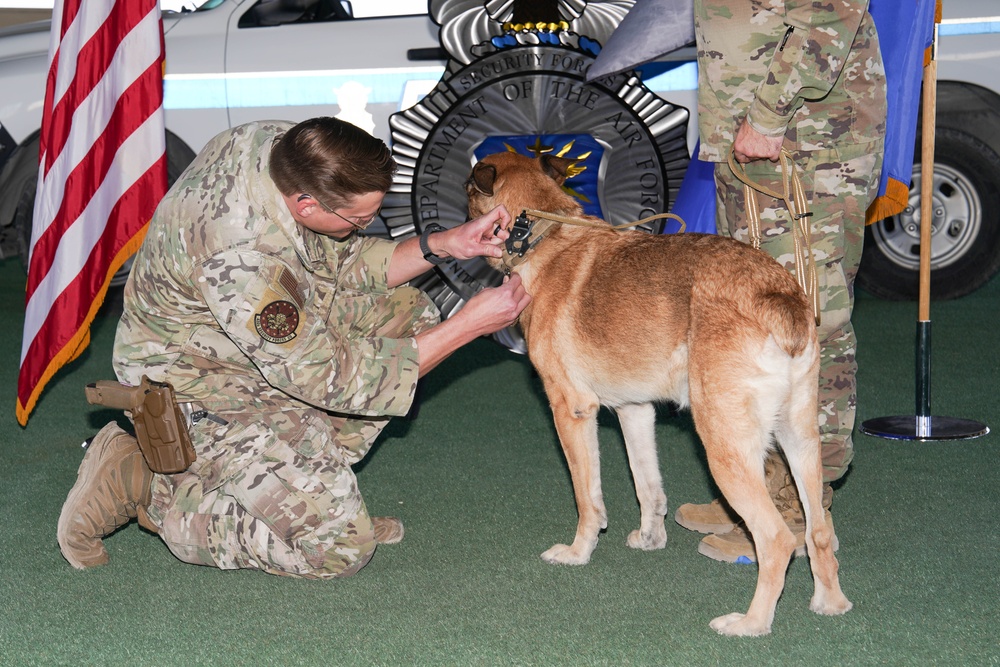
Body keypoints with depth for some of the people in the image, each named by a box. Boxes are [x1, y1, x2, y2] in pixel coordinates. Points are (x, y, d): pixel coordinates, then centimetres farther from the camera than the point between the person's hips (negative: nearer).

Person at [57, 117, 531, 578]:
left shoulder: (284, 148, -14)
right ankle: (144, 485, -1)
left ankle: (305, 480, 4)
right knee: (339, 545, -12)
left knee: (405, 312, 2)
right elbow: (329, 376, -27)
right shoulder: (238, 256, -38)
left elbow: (343, 262, 3)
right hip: (197, 391, -9)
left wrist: (440, 245, -12)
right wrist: (469, 325, -26)